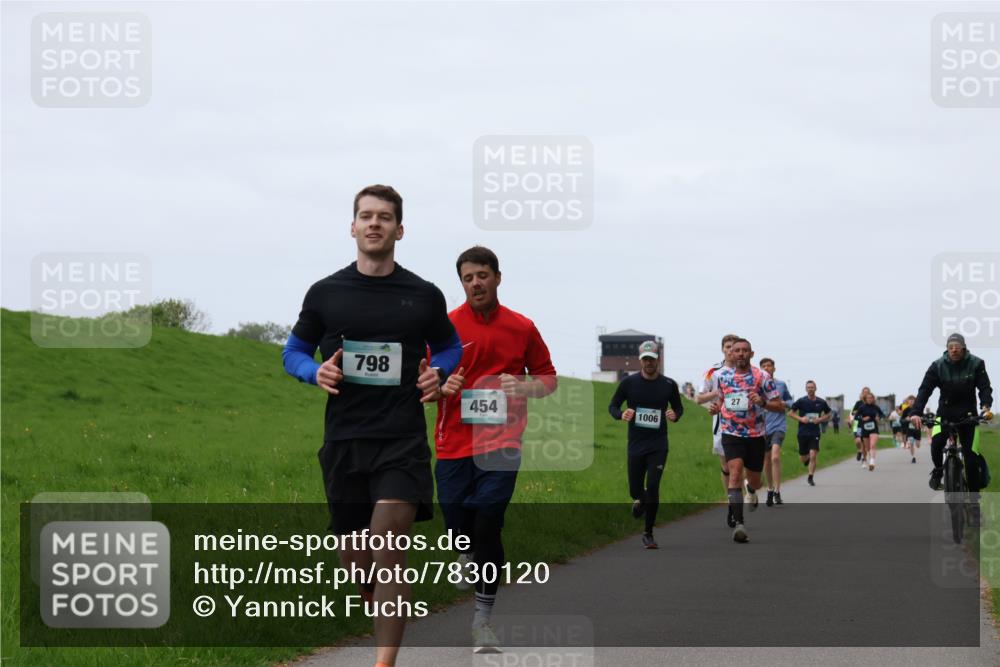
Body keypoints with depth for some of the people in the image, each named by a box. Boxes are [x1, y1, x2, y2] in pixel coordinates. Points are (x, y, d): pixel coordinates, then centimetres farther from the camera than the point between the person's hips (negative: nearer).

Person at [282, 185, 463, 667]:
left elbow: (450, 347, 20)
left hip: (403, 441, -2)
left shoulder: (424, 296, 5)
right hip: (343, 441, 2)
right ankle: (382, 611, 40)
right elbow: (294, 351, 15)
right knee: (356, 558, 7)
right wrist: (316, 371, -7)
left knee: (388, 548, -17)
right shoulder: (325, 293, 5)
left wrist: (437, 374, -2)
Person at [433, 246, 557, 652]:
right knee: (459, 527, 2)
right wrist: (442, 385, -14)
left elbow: (548, 378, 13)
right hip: (453, 445, 1)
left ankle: (483, 618, -4)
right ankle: (470, 563, 40)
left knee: (488, 526, -13)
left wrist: (524, 386, -8)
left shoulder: (522, 328, 5)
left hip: (501, 445, -1)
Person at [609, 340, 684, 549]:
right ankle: (641, 500, 45)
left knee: (652, 488, -12)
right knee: (635, 491, 5)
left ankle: (648, 534, 1)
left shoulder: (669, 385, 0)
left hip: (658, 445, -1)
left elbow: (679, 407, 14)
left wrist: (675, 415, -10)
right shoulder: (629, 382, -1)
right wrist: (621, 415, -16)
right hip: (635, 444, 1)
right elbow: (612, 406, 7)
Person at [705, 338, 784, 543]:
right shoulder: (721, 375, 0)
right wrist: (715, 408, -4)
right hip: (731, 433, 0)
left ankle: (750, 490, 54)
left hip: (755, 435, 0)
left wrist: (762, 403, -24)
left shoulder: (761, 377, -7)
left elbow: (780, 406, -5)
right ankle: (738, 524, -29)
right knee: (735, 471, -23)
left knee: (754, 481, 12)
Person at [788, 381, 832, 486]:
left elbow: (829, 414, 14)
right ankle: (807, 461, 46)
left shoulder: (821, 402, 2)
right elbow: (791, 412, 4)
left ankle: (810, 477, -3)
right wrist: (800, 419, -12)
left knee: (813, 455, -14)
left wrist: (820, 419, -5)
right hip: (802, 433, 0)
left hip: (815, 433, 0)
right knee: (803, 458, 9)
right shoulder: (801, 401, -3)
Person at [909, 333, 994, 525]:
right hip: (945, 411, 1)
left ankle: (974, 501, 1)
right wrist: (916, 412, -33)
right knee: (936, 444, -23)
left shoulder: (976, 364, -11)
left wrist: (986, 406, -36)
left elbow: (985, 387, -15)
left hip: (967, 413, -1)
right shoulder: (938, 365, -11)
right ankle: (938, 470, 10)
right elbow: (925, 389, -18)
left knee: (970, 456, -5)